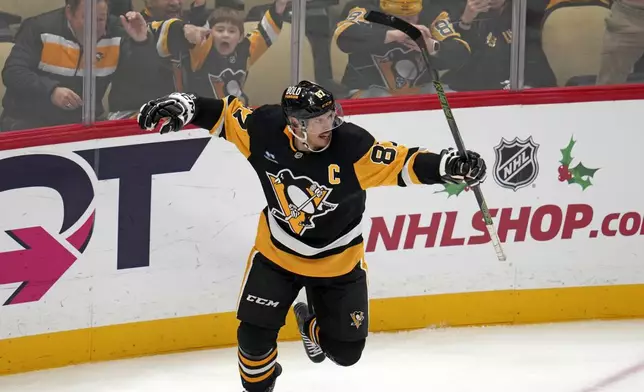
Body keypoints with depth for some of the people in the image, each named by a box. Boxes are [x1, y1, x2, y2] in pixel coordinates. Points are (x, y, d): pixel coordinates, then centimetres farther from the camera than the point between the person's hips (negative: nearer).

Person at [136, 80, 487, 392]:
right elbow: (226, 115, -8)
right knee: (255, 336, -8)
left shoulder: (351, 145, -28)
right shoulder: (265, 131, -22)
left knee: (345, 351, 7)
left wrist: (448, 165, -42)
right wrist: (184, 107, -19)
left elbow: (400, 164, -28)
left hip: (338, 261, 0)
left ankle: (311, 327, 43)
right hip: (277, 253, 0)